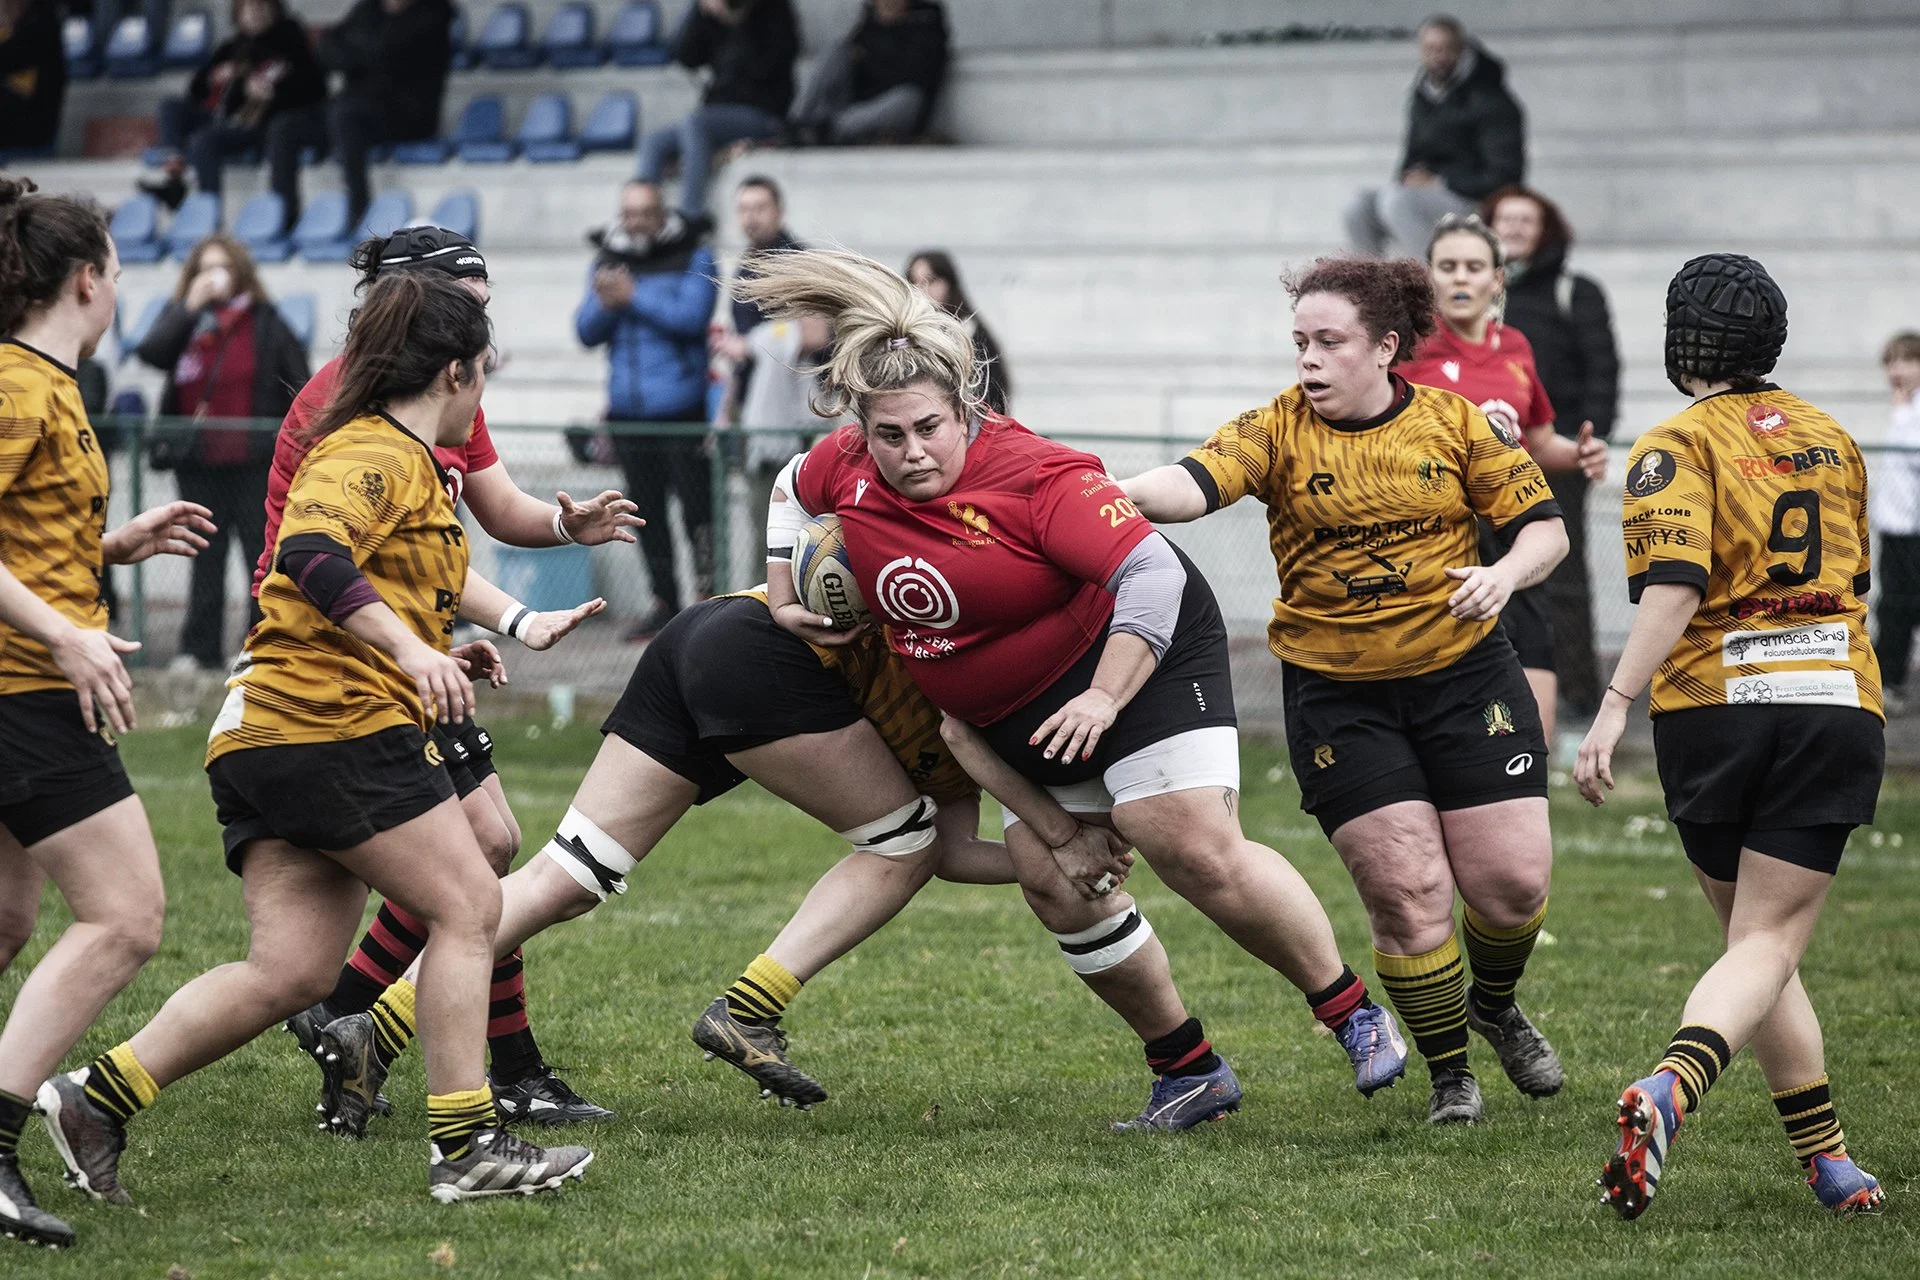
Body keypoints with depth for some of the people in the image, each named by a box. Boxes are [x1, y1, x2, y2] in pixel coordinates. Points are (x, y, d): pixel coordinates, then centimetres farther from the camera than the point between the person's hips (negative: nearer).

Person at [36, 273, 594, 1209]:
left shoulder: (396, 458, 27)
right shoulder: (375, 453, -5)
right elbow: (310, 553, -24)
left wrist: (434, 658, 27)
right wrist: (412, 650, -31)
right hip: (336, 723, -10)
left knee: (288, 972, 2)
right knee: (468, 905, -5)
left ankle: (97, 1099, -1)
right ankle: (467, 1148, -5)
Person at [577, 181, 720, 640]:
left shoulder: (693, 259, 0)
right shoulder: (607, 264, 13)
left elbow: (692, 316, -15)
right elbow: (587, 332, 8)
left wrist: (633, 297, -16)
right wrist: (605, 304, -13)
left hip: (681, 410, -5)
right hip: (628, 411, 5)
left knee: (697, 507, -8)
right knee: (646, 511, 9)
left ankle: (709, 594, -2)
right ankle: (664, 600, 17)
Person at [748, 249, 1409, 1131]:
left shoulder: (1034, 477, -28)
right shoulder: (846, 469, -9)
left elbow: (1154, 575, -33)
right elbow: (792, 490, 17)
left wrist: (1104, 699, -37)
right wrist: (782, 596, 10)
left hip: (1139, 651, -8)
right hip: (1011, 714, 8)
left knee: (1197, 852, -18)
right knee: (1050, 880, 2)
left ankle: (1355, 1015, -4)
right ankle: (1188, 1071, 13)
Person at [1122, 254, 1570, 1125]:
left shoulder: (1456, 423, -2)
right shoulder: (1279, 431, -5)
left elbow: (1542, 526, 1)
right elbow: (1195, 484, -22)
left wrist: (1505, 574, -20)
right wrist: (1116, 492, -42)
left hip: (1464, 672, 1)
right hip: (1335, 692, -1)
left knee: (1514, 880, -2)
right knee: (1406, 891, -8)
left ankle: (1495, 1007, 31)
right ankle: (1448, 1071, 14)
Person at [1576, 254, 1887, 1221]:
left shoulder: (1679, 445, -2)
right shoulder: (1832, 439, 15)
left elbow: (1674, 586, -18)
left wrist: (1615, 706, -23)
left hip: (1713, 707, -2)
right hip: (1838, 700, 2)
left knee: (1755, 935, 14)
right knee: (1768, 944, -4)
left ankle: (1828, 1160, 12)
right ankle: (1669, 1089, -31)